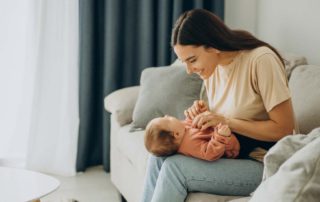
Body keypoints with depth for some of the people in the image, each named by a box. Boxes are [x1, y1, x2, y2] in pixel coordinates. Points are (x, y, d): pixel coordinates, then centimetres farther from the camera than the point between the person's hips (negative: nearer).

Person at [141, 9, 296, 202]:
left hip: (264, 163, -7)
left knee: (174, 167, -20)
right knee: (160, 155, -10)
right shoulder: (212, 66, 4)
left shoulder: (261, 60, -19)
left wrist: (225, 121, -22)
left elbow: (284, 128, -20)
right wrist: (202, 115, -6)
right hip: (230, 154, 7)